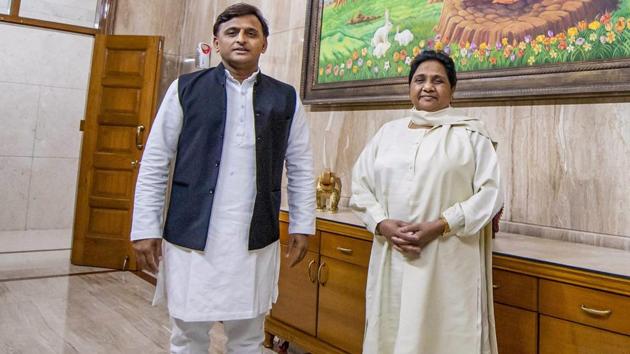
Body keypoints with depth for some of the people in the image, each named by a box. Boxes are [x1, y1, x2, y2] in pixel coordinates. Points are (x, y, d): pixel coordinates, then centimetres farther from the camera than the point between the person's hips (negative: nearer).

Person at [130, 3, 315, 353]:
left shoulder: (286, 98, 7)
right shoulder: (185, 88, 3)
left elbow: (301, 168, 9)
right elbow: (154, 163, 2)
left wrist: (302, 226, 5)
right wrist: (145, 228, -2)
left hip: (256, 240, 1)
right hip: (190, 236, 0)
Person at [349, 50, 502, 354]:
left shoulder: (471, 134, 2)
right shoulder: (388, 132, 11)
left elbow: (489, 192, -4)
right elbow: (360, 185, 9)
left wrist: (439, 226, -14)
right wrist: (382, 224, -8)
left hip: (449, 261, -3)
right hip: (391, 257, 3)